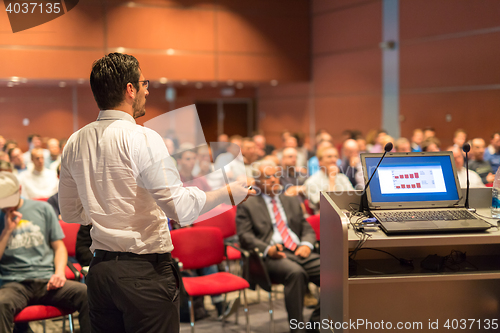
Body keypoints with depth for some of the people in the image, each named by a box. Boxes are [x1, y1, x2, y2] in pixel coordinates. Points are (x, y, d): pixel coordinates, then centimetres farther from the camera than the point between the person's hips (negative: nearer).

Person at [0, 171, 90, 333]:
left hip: (46, 279, 1)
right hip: (14, 283, -1)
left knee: (87, 294, -28)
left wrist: (59, 272, -2)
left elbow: (59, 247, 16)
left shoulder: (42, 209, 15)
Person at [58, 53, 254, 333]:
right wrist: (228, 193, -6)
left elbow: (70, 212, 16)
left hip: (99, 268, 7)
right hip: (145, 271, -7)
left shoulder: (74, 143, 6)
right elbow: (182, 209, -20)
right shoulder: (142, 139, -15)